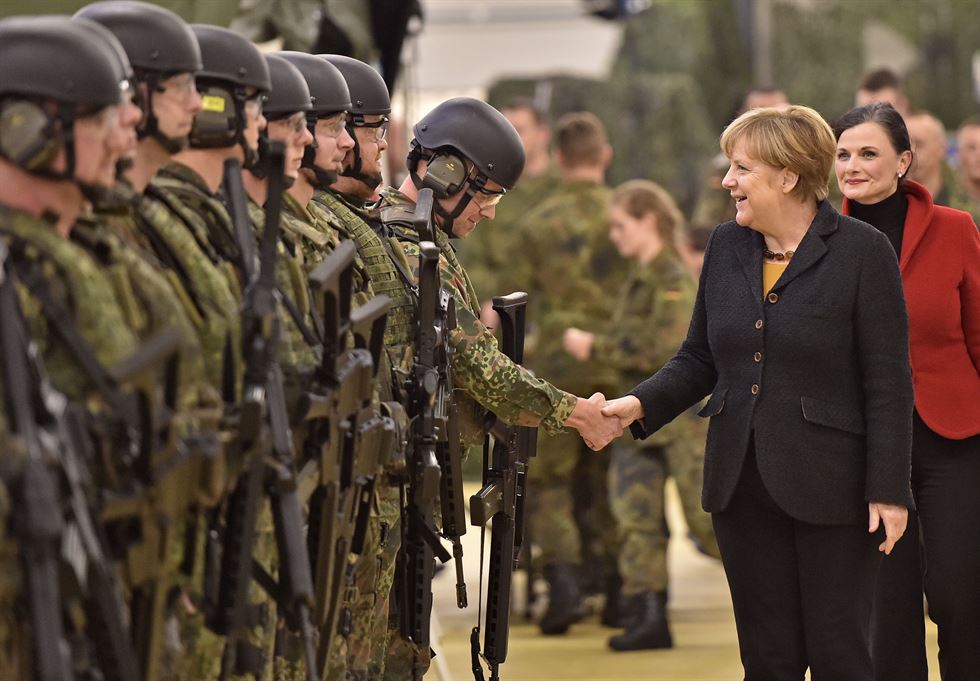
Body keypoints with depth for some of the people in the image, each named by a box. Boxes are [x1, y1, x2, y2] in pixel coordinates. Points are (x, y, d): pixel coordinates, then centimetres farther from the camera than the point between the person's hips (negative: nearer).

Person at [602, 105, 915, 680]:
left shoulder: (863, 251, -8)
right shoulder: (726, 247, 8)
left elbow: (889, 382, -9)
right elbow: (700, 360, 13)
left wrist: (888, 489, -12)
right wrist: (640, 405, -5)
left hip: (832, 489, -5)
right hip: (744, 483, 5)